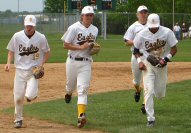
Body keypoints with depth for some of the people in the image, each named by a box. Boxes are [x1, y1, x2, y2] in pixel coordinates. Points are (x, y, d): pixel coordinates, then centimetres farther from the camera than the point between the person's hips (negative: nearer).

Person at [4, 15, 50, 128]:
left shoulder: (41, 38, -5)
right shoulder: (17, 36, -2)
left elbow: (47, 53, 7)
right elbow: (11, 51, 8)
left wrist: (42, 64, -8)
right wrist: (9, 63, -9)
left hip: (34, 71, -2)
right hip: (20, 70, 2)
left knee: (29, 96, -18)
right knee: (18, 97, 1)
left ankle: (33, 94, 21)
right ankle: (18, 119, 20)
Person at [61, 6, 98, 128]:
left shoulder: (95, 30, 7)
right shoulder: (74, 28, -9)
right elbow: (66, 45, -9)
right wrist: (80, 47, -19)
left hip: (86, 63, 2)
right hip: (73, 61, -2)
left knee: (83, 89, -10)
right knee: (71, 85, 17)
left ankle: (81, 116, -19)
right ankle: (68, 93, 56)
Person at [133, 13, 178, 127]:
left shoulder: (167, 32, -13)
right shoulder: (142, 34, -11)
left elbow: (174, 49, -6)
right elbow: (136, 50, 4)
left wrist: (166, 59, -20)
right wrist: (139, 61, -12)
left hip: (162, 65, 1)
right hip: (148, 64, -1)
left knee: (160, 94, 8)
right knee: (149, 91, -13)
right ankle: (150, 118, -10)